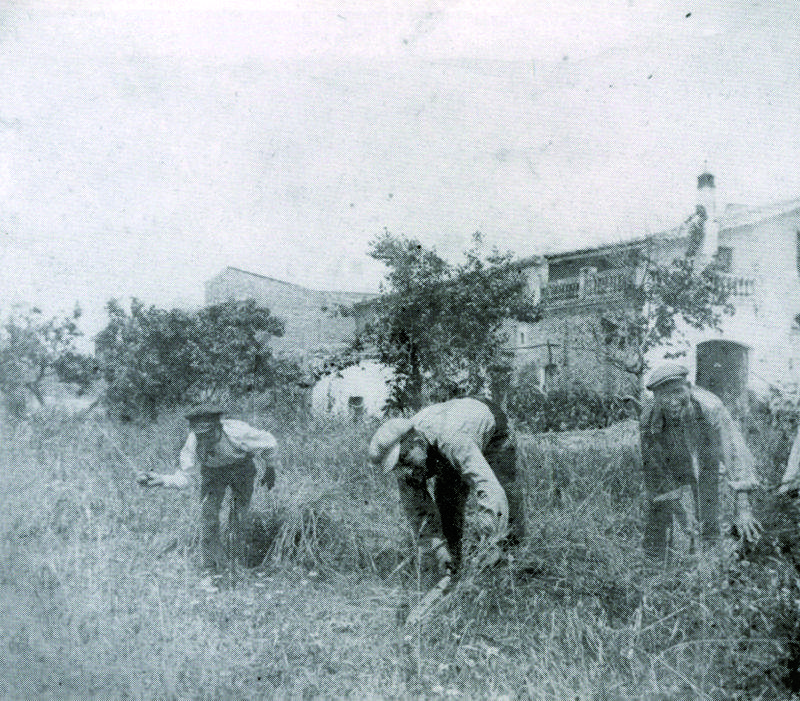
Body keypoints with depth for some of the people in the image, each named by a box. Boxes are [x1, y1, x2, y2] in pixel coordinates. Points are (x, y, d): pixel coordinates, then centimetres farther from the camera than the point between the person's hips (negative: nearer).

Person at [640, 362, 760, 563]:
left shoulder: (710, 407, -35)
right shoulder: (648, 421, -29)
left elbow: (735, 452, -36)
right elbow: (656, 471, -21)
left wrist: (743, 509, -42)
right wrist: (681, 516, -23)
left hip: (709, 469, 0)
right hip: (674, 475, 1)